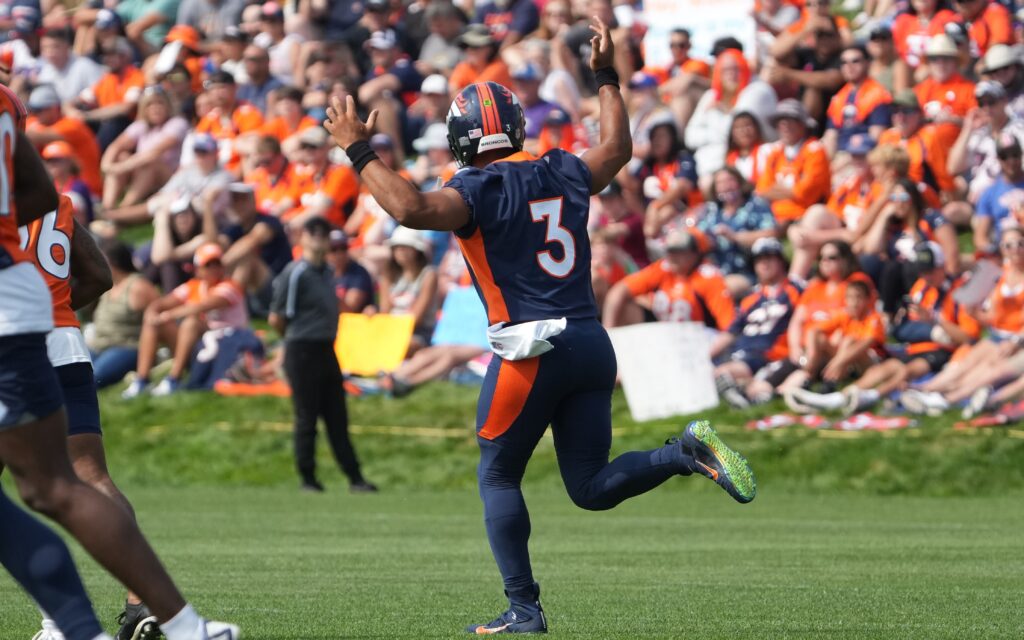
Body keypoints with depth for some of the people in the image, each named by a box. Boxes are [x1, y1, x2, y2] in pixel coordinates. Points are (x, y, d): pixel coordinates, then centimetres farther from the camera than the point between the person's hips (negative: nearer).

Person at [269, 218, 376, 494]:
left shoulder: (328, 272, 12)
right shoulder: (295, 273, -12)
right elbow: (276, 318, -11)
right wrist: (296, 336, 4)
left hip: (326, 350, 7)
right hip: (303, 353, -7)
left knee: (338, 417, 8)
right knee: (307, 417, -2)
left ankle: (354, 478, 9)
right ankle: (308, 479, 6)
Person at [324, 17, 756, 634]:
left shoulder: (479, 189, -7)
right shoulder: (562, 172, 13)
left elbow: (412, 209, -25)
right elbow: (618, 148, 34)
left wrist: (359, 151, -14)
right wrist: (607, 77, 45)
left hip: (533, 348, -6)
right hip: (592, 341, 6)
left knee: (499, 477, 10)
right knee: (592, 485, 13)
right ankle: (689, 451, -10)